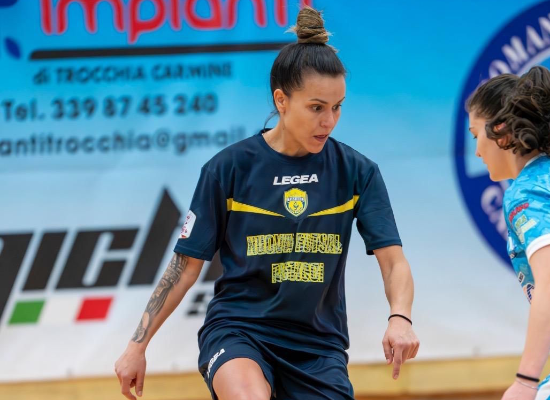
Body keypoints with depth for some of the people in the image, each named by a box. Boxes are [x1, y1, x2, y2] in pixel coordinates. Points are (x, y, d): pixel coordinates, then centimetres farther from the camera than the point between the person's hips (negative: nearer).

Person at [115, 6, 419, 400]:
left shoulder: (357, 172, -2)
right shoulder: (229, 168, -6)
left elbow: (394, 262, -8)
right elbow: (187, 265, 1)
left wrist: (400, 318, -29)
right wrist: (138, 346, 0)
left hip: (317, 343, 3)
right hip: (238, 329, -2)